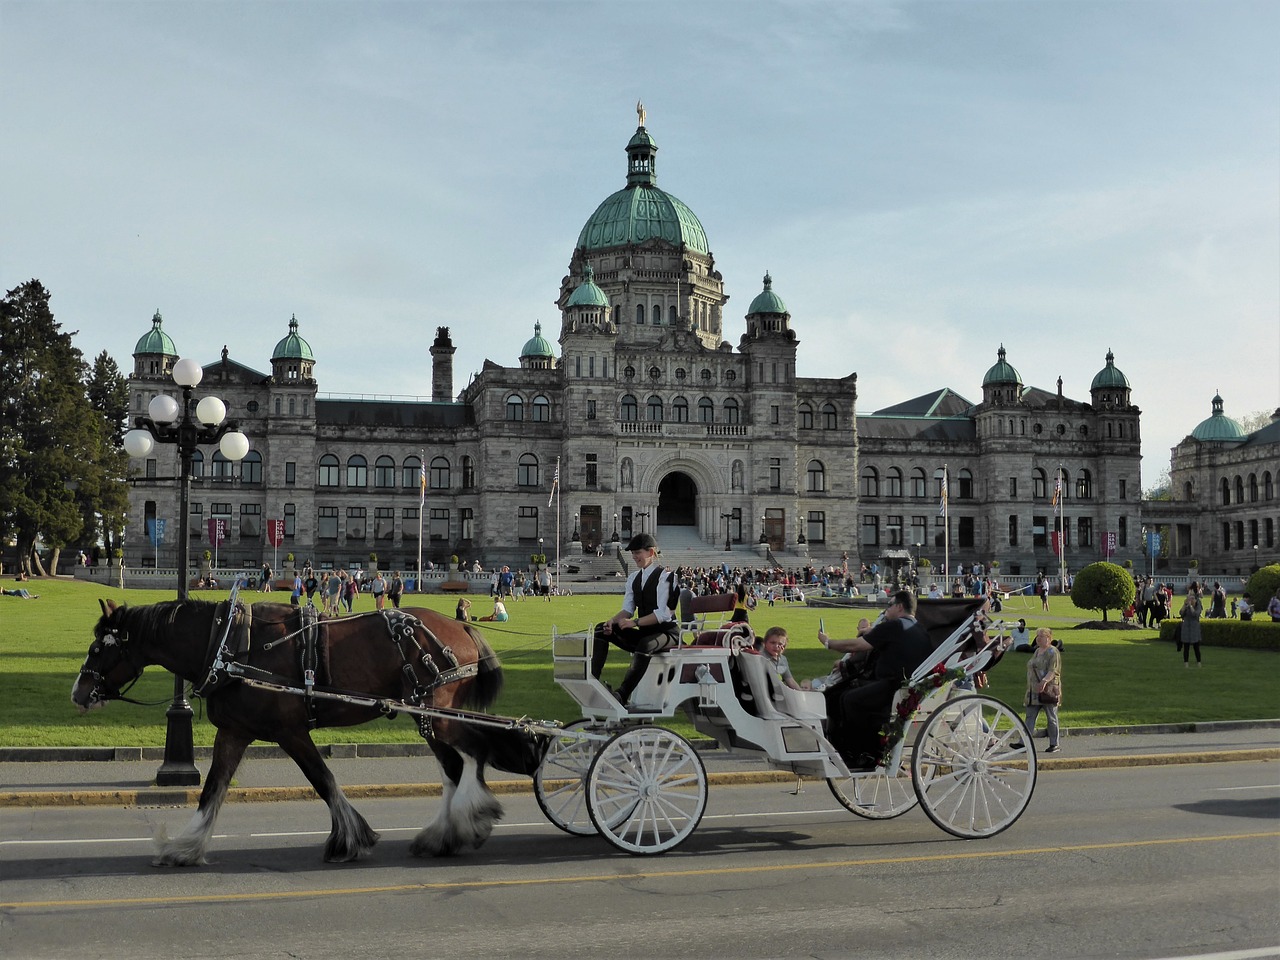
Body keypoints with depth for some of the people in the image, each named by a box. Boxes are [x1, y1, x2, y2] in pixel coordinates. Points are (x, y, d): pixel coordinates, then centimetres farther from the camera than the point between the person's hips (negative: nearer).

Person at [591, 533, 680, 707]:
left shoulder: (665, 576, -11)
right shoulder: (634, 578, 12)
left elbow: (663, 614, -21)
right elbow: (627, 609, 7)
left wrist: (635, 622, -29)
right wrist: (612, 621, -15)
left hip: (666, 632, -8)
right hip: (643, 634, 8)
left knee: (645, 645, -41)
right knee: (601, 629, -7)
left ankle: (622, 695, -43)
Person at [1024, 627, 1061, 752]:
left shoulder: (1053, 652, -9)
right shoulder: (1037, 651, 17)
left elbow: (1053, 671, -19)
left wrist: (1044, 681, -35)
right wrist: (1030, 688, 22)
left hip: (1048, 690, -8)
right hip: (1034, 691, 8)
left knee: (1051, 718, 1)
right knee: (1030, 716, 1)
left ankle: (1054, 745, 9)